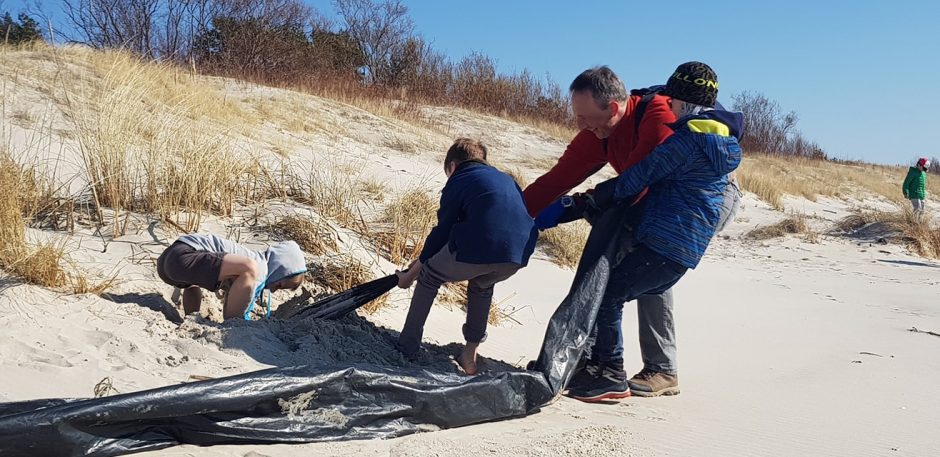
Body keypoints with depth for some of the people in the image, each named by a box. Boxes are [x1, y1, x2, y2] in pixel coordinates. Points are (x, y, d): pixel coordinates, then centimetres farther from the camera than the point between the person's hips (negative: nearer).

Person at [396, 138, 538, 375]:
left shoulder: (459, 180, 15)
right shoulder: (507, 180, 31)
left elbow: (441, 232, 13)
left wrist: (411, 272, 24)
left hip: (476, 249, -5)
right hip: (518, 257, 5)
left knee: (429, 277, 23)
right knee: (482, 285, 37)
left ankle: (407, 347, 25)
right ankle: (470, 355, 33)